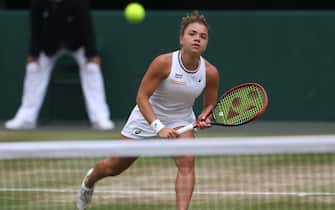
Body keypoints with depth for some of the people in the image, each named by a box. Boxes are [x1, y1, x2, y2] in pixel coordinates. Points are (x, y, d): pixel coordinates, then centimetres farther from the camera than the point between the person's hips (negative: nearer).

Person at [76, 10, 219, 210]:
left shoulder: (210, 72, -18)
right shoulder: (163, 63, -28)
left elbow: (210, 105, -1)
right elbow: (142, 97, -24)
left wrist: (204, 118, -23)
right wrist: (158, 127, -34)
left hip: (180, 120, 2)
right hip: (147, 118, -2)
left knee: (187, 162, -27)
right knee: (112, 167, 12)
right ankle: (89, 181, 48)